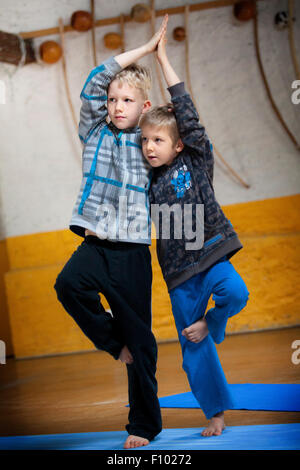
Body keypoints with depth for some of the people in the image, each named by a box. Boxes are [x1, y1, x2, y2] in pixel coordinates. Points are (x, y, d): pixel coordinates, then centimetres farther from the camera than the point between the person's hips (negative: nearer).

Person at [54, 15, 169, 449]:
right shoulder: (95, 133, 8)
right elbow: (95, 82, -4)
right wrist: (145, 49, -2)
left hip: (133, 253, 0)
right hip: (95, 245, 0)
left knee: (140, 340, 3)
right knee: (69, 284, -32)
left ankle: (144, 424, 16)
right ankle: (112, 340, -5)